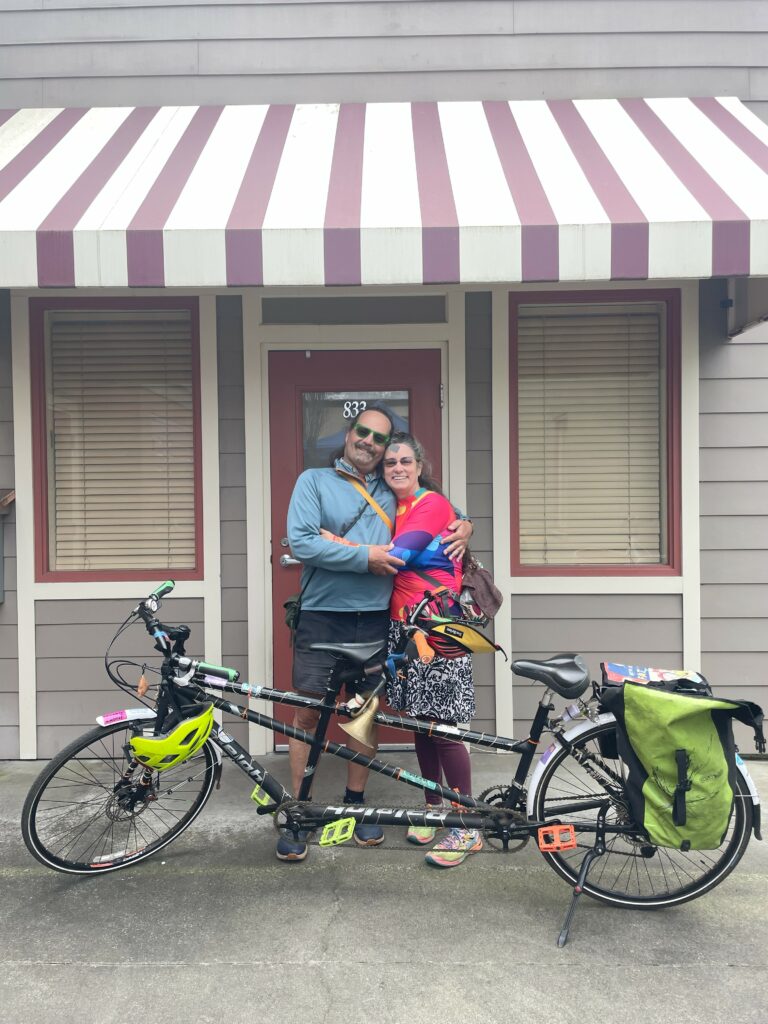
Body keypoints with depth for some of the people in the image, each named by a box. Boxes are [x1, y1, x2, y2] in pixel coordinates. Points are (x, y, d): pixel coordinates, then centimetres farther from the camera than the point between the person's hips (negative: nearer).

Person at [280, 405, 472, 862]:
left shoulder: (393, 493, 11)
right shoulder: (314, 481, 0)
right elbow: (301, 542, -14)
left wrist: (464, 525, 3)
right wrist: (366, 556, -15)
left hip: (374, 619, 3)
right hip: (321, 617, -3)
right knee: (308, 713, 2)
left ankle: (356, 801, 28)